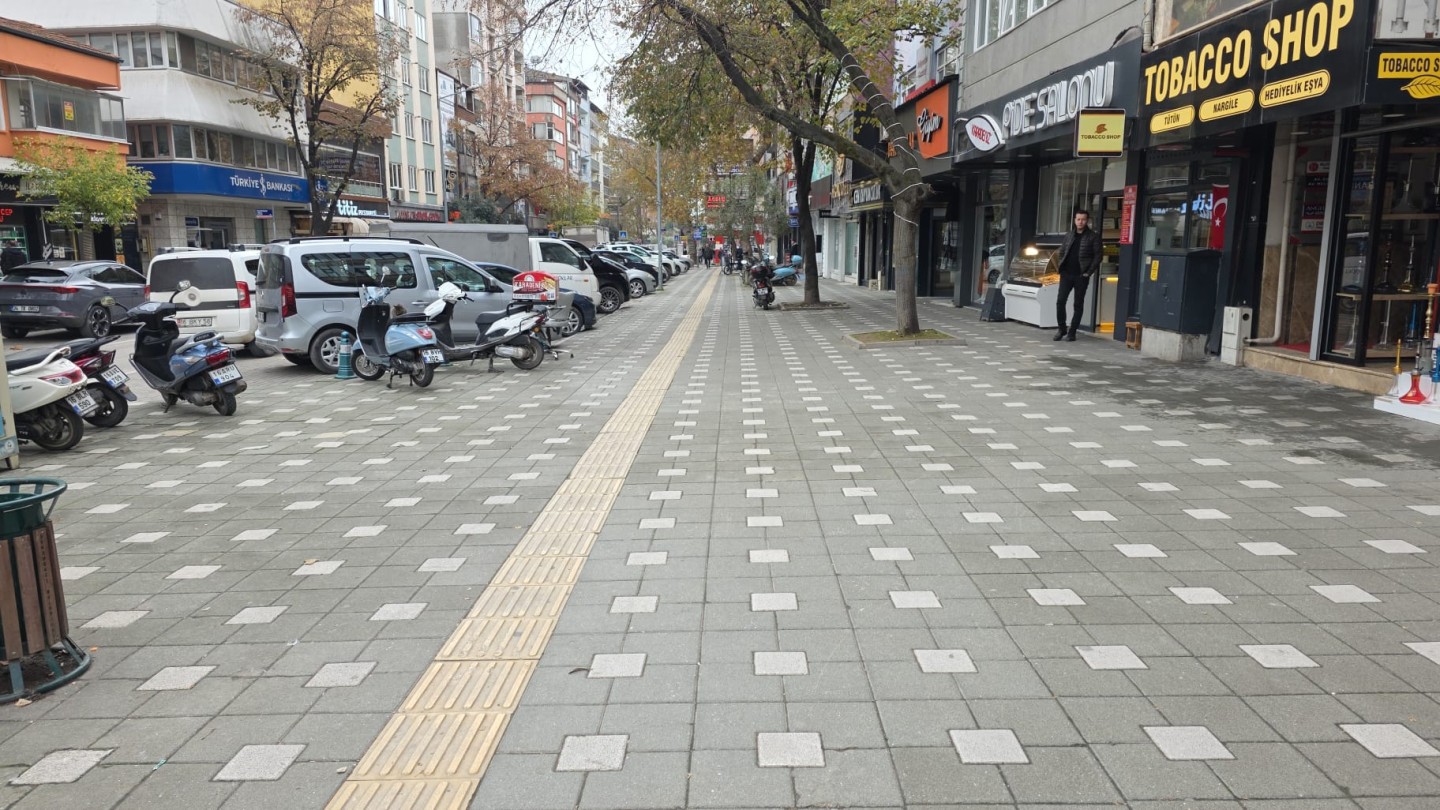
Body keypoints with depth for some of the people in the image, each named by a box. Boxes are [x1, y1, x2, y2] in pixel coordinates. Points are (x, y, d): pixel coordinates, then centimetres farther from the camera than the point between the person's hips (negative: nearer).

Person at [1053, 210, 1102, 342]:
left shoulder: (1093, 237, -1)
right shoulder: (1069, 235, 12)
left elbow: (1098, 255, -4)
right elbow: (1061, 252, 17)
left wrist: (1089, 272, -10)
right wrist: (1061, 268, 4)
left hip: (1081, 276, -3)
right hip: (1066, 274, 3)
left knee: (1078, 305, 2)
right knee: (1060, 301, -4)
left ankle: (1071, 332, 8)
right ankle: (1061, 329, 10)